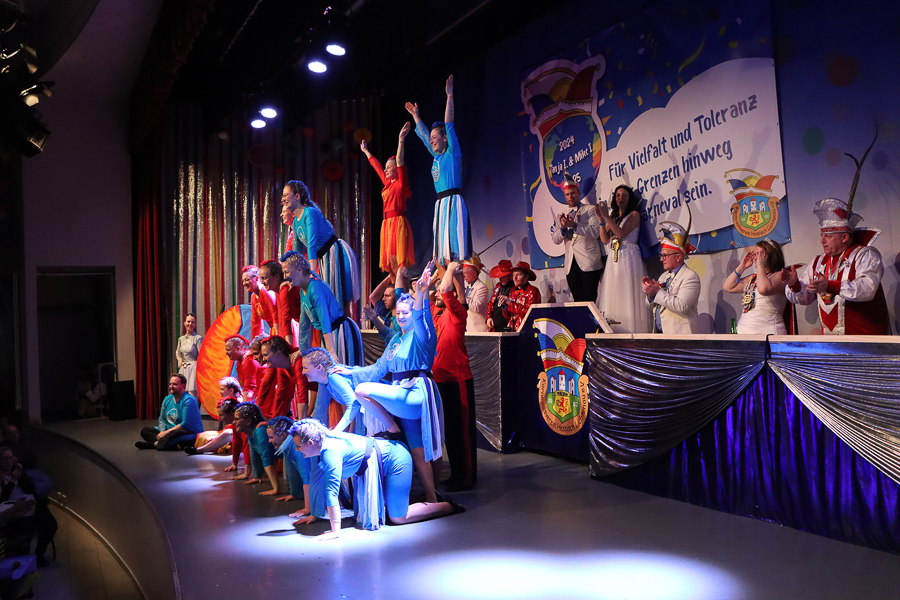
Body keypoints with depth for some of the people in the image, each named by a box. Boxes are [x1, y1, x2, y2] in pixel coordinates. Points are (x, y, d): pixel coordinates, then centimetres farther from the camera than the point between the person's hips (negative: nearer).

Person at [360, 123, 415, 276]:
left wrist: (401, 140, -23)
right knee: (390, 261, 3)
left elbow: (399, 160, -15)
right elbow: (376, 166, 31)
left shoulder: (401, 183, -2)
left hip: (397, 222, -8)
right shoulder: (388, 183, 19)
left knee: (397, 260, -14)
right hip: (387, 223, 8)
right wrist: (365, 151, 44)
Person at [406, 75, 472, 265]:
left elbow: (449, 123, -8)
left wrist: (449, 96, -11)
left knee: (454, 249, -14)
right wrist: (416, 116, 41)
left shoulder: (452, 153, -1)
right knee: (444, 252, 3)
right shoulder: (437, 156, 19)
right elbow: (423, 134, 33)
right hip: (440, 203, 8)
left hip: (452, 202, -8)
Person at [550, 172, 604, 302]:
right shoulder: (561, 215, 19)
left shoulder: (590, 210, 5)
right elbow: (555, 240, 12)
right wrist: (563, 228, -8)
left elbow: (595, 231, -10)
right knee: (577, 300, 6)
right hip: (571, 264, 5)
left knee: (590, 300, -8)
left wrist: (574, 225, -20)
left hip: (588, 263, -4)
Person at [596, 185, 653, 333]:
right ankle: (615, 333, 5)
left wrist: (607, 217, -15)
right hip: (613, 259, 6)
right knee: (614, 296, 3)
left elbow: (621, 233, -13)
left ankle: (632, 332, -7)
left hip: (629, 258, -6)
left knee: (627, 295, -9)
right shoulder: (613, 216, 19)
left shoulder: (634, 215, 2)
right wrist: (601, 220, -2)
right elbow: (605, 239, 8)